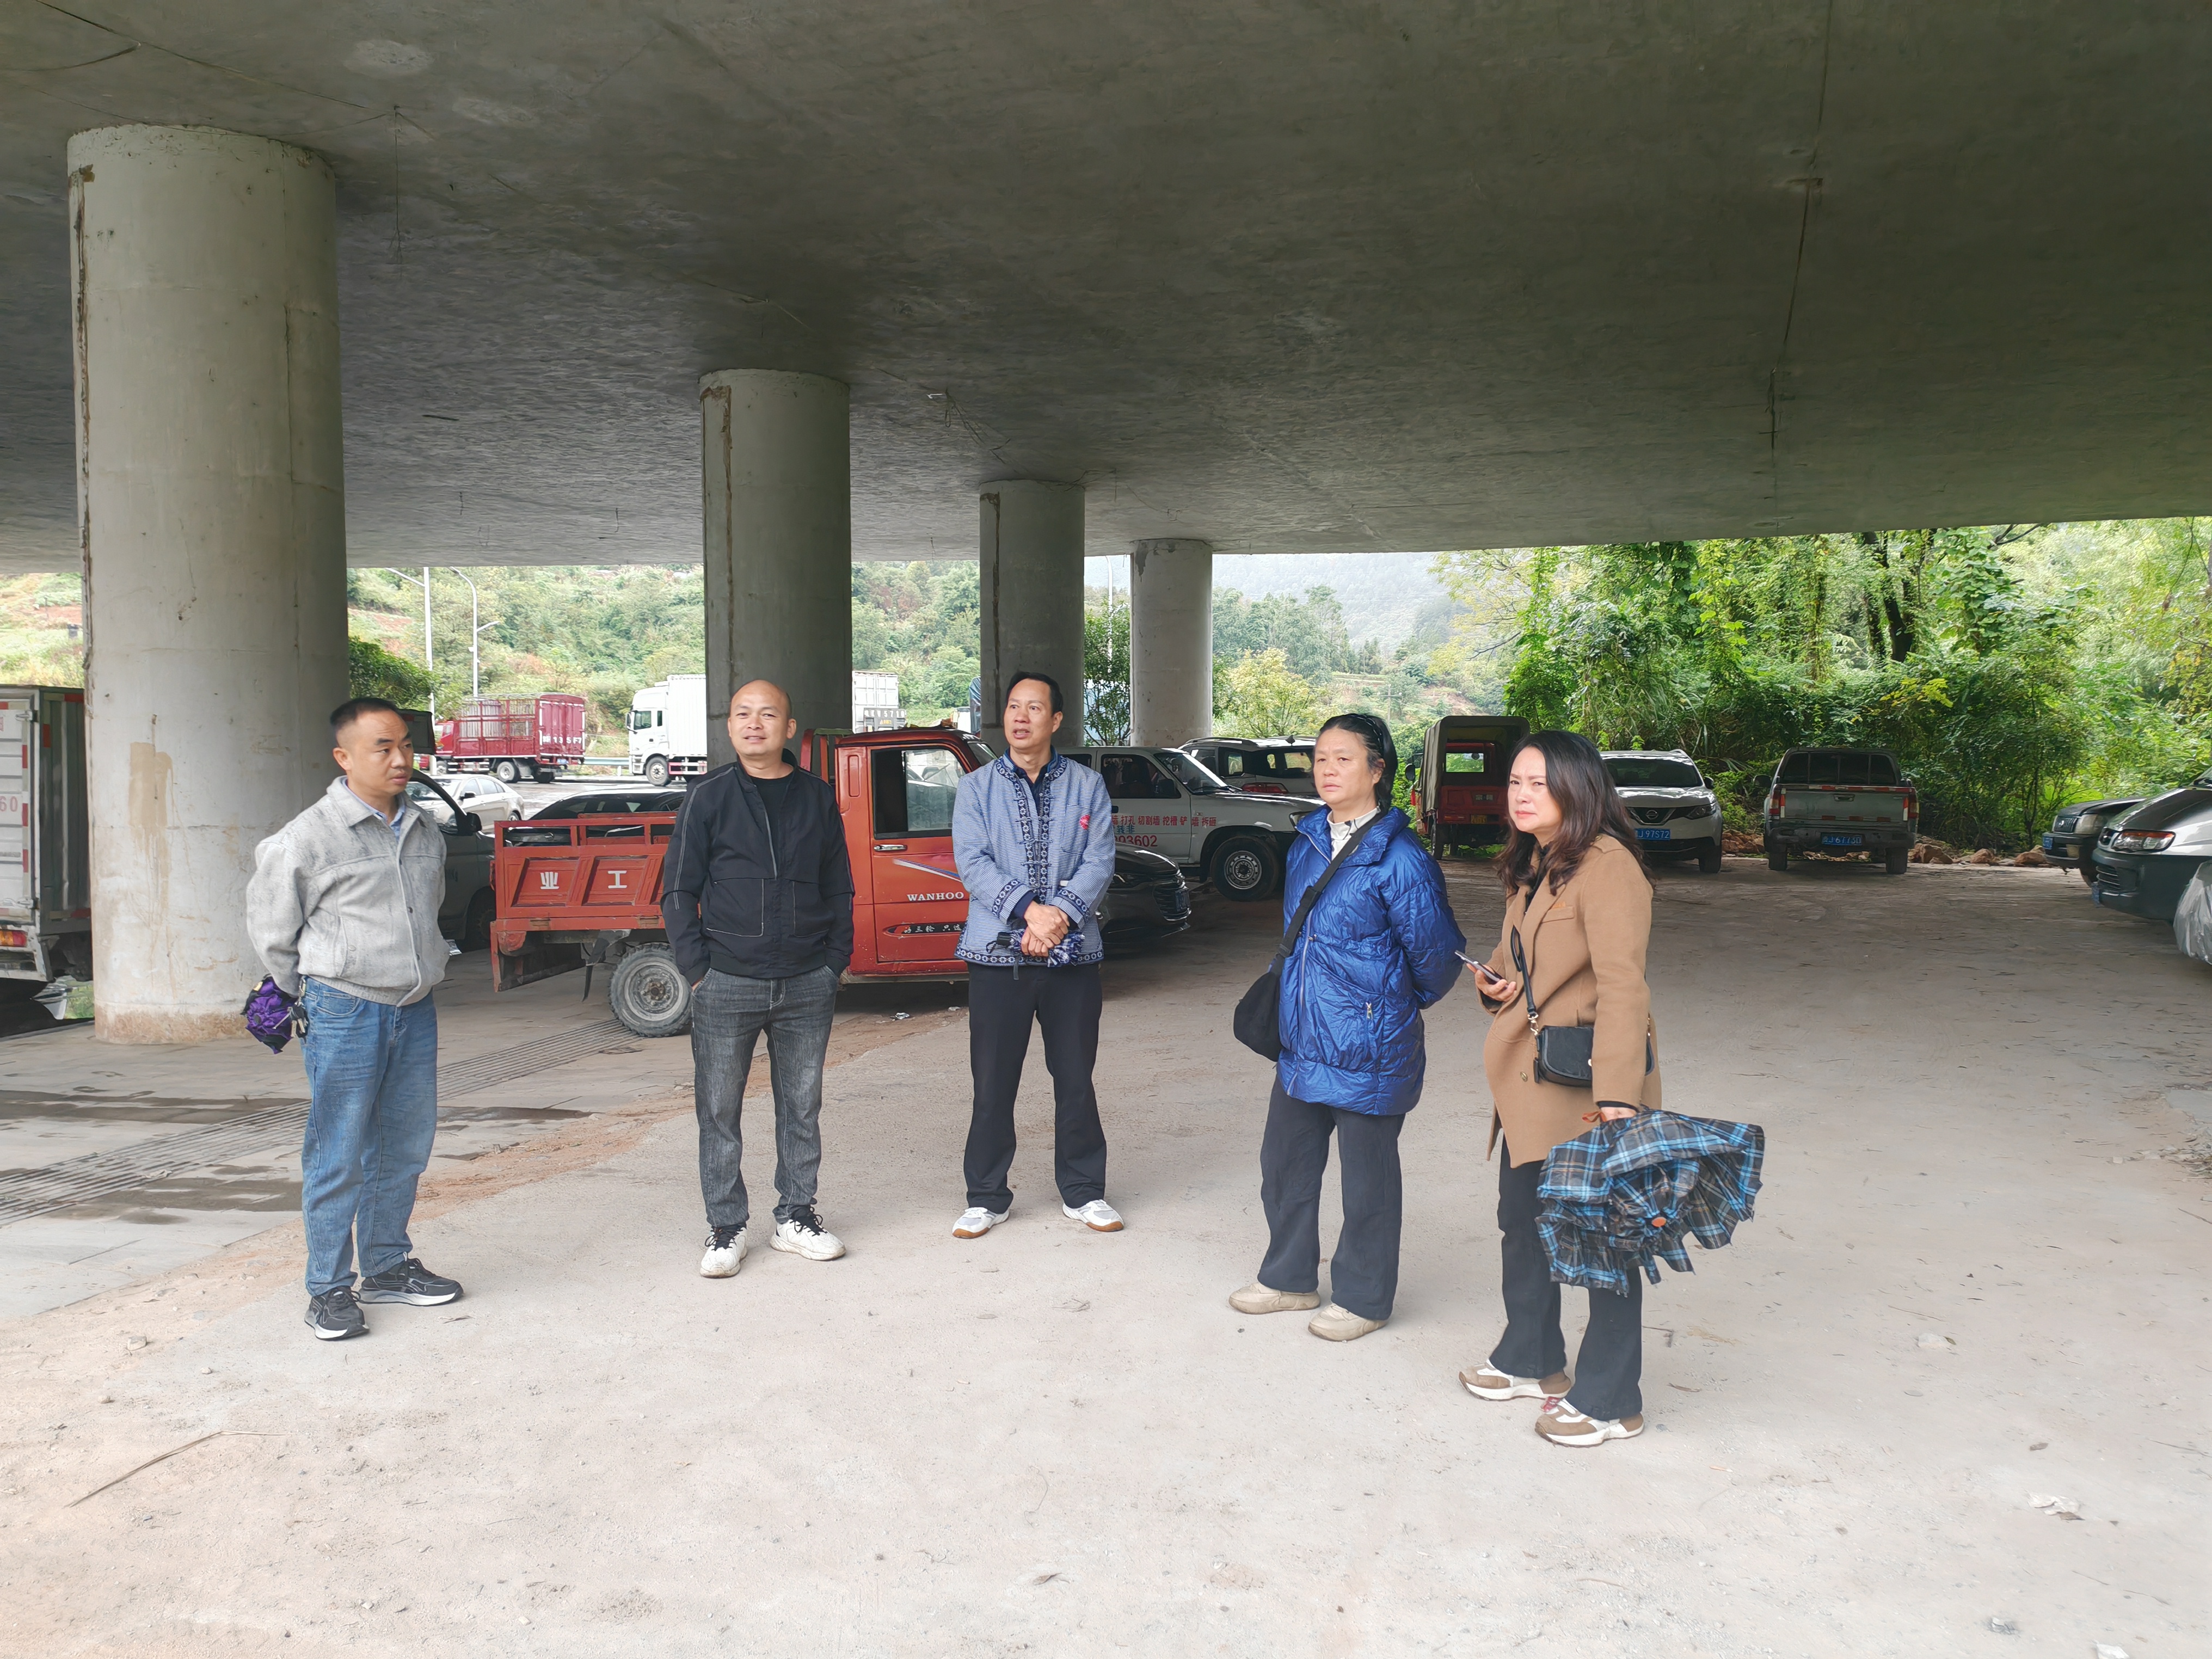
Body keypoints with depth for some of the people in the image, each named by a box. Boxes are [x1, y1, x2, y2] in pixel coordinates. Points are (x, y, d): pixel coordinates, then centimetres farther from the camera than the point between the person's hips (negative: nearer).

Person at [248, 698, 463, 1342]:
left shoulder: (425, 834, 10)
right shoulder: (308, 838, -10)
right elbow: (272, 932, -1)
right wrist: (317, 1002, 5)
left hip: (415, 1011, 6)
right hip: (345, 1015, -6)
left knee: (405, 1150, 14)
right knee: (337, 1158, 0)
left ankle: (388, 1268, 28)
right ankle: (329, 1290, 12)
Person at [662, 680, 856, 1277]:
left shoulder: (817, 798, 7)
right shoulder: (709, 798, 1)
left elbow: (838, 890, 12)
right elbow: (678, 891, 2)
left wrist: (835, 962, 4)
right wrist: (698, 969, -5)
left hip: (807, 986, 2)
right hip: (726, 986, -2)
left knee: (802, 1107, 10)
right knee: (719, 1111, 4)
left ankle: (796, 1217, 23)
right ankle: (727, 1228, 16)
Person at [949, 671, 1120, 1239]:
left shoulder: (1088, 786, 8)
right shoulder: (976, 787, 6)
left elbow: (1099, 862, -1)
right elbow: (972, 862, -6)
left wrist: (1061, 915, -18)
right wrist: (1029, 910, -20)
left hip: (1074, 953, 1)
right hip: (997, 953, 0)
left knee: (1075, 1079, 7)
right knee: (993, 1084, 4)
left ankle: (1083, 1192, 21)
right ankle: (987, 1197, 18)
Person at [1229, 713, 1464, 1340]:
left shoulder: (1399, 859, -17)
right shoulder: (1307, 843, 6)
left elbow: (1437, 954, -10)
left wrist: (1400, 1003, 6)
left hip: (1368, 1047, -7)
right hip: (1302, 1039, 7)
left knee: (1367, 1177, 8)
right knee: (1284, 1163, 17)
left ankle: (1364, 1299, 26)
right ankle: (1289, 1277, 36)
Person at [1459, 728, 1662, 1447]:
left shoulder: (1606, 865, -17)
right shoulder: (1532, 867, 13)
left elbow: (1621, 983, -25)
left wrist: (1618, 1096, -32)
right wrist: (1494, 978, 4)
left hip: (1590, 1078, -9)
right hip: (1529, 1075, 9)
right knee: (1522, 1219, 18)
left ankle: (1610, 1400, 15)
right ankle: (1531, 1361, 35)